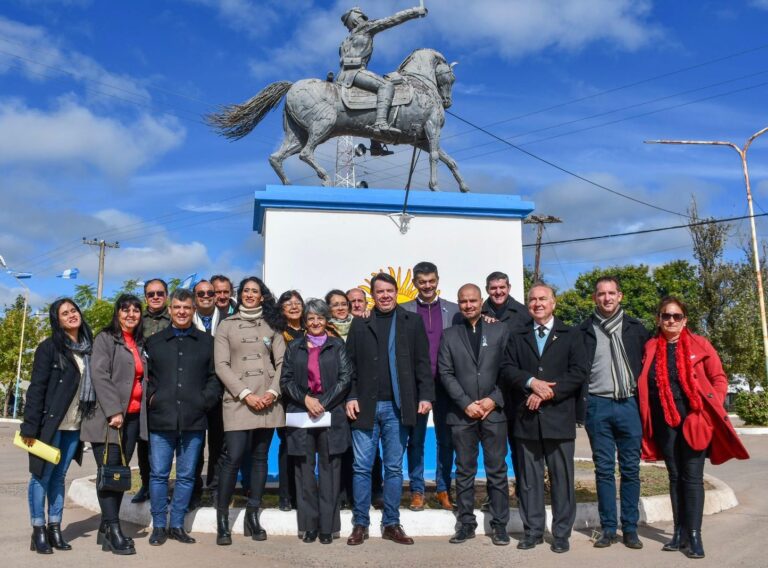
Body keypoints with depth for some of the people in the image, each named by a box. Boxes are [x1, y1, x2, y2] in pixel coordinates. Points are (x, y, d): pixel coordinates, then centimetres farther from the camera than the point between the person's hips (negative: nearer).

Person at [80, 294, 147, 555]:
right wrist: (114, 411, -19)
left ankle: (106, 529, 15)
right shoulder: (105, 339, -2)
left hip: (133, 417, 7)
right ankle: (114, 531, -4)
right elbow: (100, 375, -12)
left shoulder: (139, 343, 17)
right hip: (109, 417, -6)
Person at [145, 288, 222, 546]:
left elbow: (215, 376, 8)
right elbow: (143, 375, 12)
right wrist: (150, 397, -3)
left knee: (186, 475, 7)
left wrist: (206, 399, -5)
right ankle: (158, 526, 16)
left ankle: (177, 525, 19)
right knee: (159, 474, 3)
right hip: (161, 418, 0)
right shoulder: (154, 341, 11)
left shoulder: (207, 342, 9)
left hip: (194, 420, 0)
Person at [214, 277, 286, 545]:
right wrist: (246, 394, -9)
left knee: (260, 457, 6)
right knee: (233, 457, -10)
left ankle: (253, 516, 15)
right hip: (238, 400, -2)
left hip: (268, 401, 3)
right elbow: (221, 365, 0)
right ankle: (222, 520, 1)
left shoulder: (271, 325, 13)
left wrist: (273, 392, -7)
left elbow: (281, 362, 8)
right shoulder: (226, 325, 8)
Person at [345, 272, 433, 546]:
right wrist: (351, 397, -5)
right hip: (366, 405, 0)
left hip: (398, 406, 0)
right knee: (362, 467, 2)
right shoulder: (360, 324, 8)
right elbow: (350, 364, 5)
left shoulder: (412, 322, 7)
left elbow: (422, 362, 3)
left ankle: (391, 524, 17)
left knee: (394, 467, 7)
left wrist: (426, 395, -6)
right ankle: (360, 524, 13)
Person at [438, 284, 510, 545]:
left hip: (494, 411, 0)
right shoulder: (449, 335, 8)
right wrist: (466, 403, -8)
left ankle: (499, 524, 13)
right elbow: (446, 373, 2)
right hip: (462, 413, 1)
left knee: (497, 470, 3)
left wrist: (494, 399, -8)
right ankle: (466, 523, 15)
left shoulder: (500, 330, 8)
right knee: (464, 471, 6)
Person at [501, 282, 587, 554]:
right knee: (528, 478, 7)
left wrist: (548, 393, -12)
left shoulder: (571, 335, 7)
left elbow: (578, 373, -3)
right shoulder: (517, 336, 14)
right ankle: (533, 530, 17)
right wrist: (532, 382, -14)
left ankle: (562, 533, 14)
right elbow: (507, 369, 3)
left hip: (559, 417, -2)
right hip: (526, 417, 2)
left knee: (562, 478, 4)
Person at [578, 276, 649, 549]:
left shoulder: (635, 329, 8)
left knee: (631, 469, 4)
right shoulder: (585, 330, 5)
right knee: (604, 469, 5)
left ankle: (630, 528, 13)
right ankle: (608, 528, 12)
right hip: (597, 406, 0)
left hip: (629, 404, 1)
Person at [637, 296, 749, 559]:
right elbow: (643, 386, 11)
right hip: (665, 423, 3)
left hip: (695, 420, -2)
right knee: (675, 477, 10)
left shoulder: (700, 345, 0)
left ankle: (694, 535, 5)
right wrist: (646, 424, 4)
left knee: (692, 477, -2)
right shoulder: (650, 348, 5)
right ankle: (679, 532, 17)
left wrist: (713, 406, -9)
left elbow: (719, 378, 4)